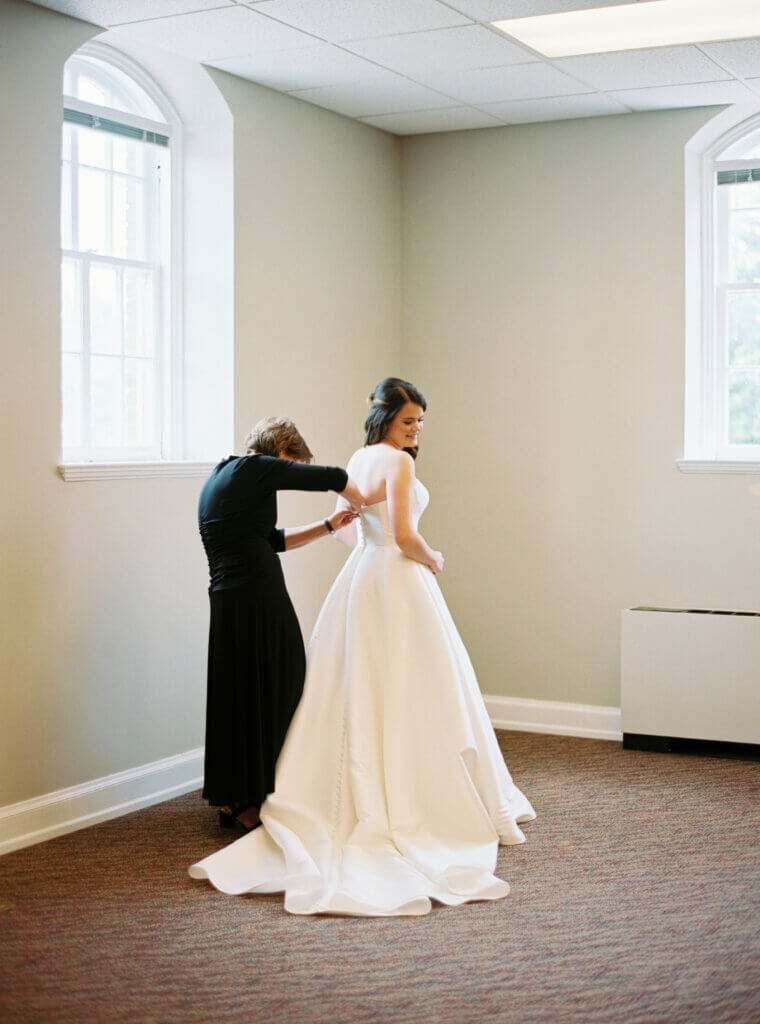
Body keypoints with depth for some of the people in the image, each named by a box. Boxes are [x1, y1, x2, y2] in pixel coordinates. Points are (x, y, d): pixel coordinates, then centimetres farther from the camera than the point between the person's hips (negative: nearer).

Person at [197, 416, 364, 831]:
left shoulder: (218, 477, 21)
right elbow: (334, 477, -8)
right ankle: (244, 804, 12)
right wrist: (360, 504, 11)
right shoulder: (257, 468, -6)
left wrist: (328, 526, 24)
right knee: (265, 694, 2)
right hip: (257, 599, -9)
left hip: (227, 599, 9)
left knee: (241, 696, 16)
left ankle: (235, 801, 25)